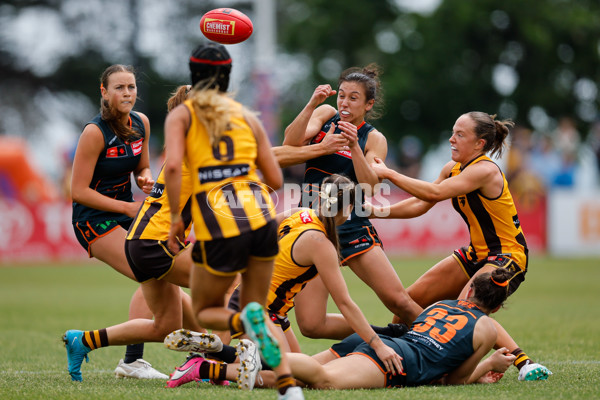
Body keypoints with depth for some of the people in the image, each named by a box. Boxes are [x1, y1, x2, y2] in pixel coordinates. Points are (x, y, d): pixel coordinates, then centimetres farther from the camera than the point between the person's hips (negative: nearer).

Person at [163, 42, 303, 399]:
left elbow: (173, 166, -12)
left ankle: (245, 322, -17)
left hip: (217, 226, -3)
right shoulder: (247, 116, 15)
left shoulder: (181, 115, 7)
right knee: (258, 309, 18)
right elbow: (275, 179, 12)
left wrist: (176, 218, -4)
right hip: (261, 215, 3)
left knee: (206, 311, 19)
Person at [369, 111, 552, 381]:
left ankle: (525, 363, -28)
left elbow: (434, 193, -33)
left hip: (508, 257, -9)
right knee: (411, 299, 6)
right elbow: (420, 204, 8)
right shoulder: (453, 169, 3)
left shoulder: (485, 170, -23)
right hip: (477, 254, 9)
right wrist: (378, 212, -2)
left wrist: (389, 174, -27)